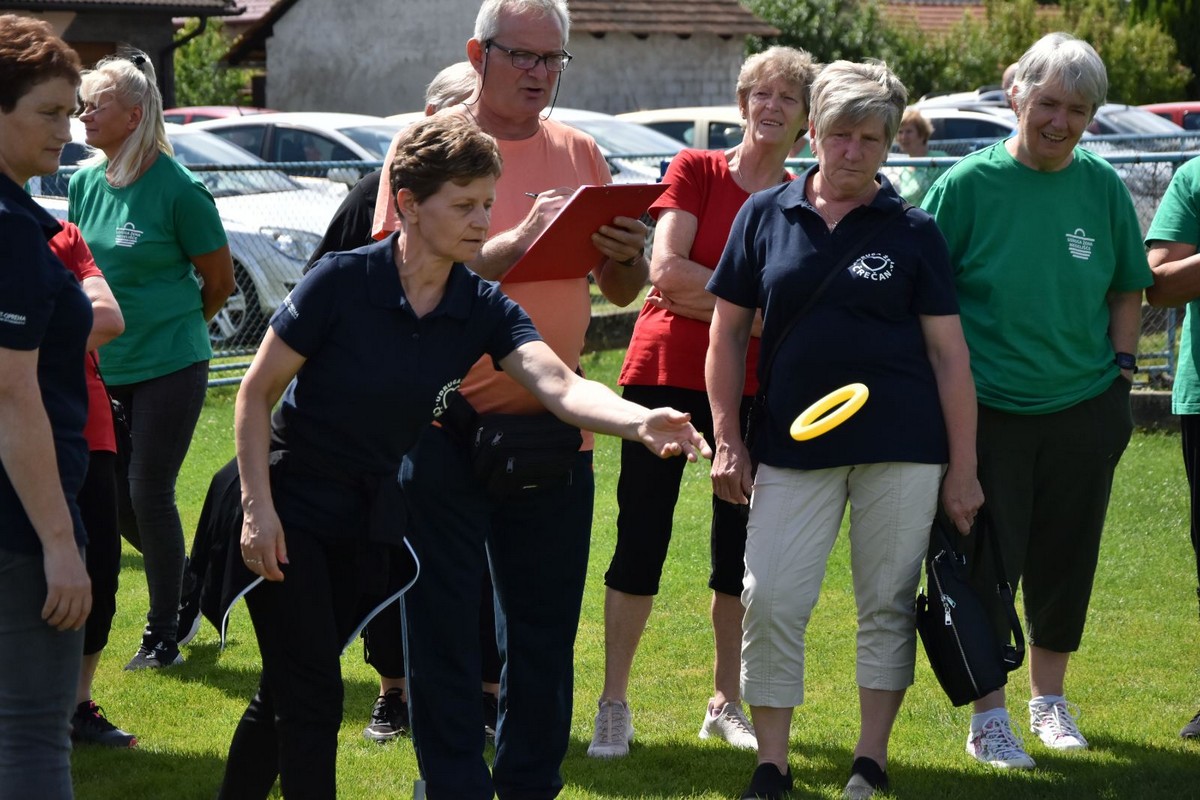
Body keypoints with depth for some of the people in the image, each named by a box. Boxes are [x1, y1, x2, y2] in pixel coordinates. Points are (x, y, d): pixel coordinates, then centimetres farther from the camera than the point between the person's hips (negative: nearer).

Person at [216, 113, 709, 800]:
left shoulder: (484, 310, -8)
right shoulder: (343, 282, -19)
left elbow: (560, 384, -24)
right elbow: (257, 391, -12)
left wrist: (641, 422, -44)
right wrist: (258, 509, -18)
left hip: (369, 523, 5)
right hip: (291, 510, -5)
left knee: (288, 691, 14)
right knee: (313, 697, -8)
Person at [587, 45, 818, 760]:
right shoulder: (696, 170, 0)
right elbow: (667, 270, -12)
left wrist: (704, 296, -13)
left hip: (748, 388, 3)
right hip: (665, 373, -2)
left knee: (740, 550, 8)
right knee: (641, 541, -2)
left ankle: (727, 703, 20)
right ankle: (614, 704, 5)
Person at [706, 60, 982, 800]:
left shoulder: (913, 232, 2)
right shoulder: (765, 217, 5)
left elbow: (949, 352, 2)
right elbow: (729, 331, 9)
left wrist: (963, 467, -2)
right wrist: (728, 440, 2)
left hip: (902, 445, -1)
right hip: (793, 443, 1)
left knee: (889, 605, 4)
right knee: (771, 601, -3)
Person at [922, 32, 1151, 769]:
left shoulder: (1102, 187, 2)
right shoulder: (968, 184, -8)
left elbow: (1129, 289, 14)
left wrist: (1121, 369, 4)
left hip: (1084, 411, 3)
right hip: (988, 411, -3)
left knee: (1066, 560, 12)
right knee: (986, 563, -2)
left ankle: (1050, 700, 29)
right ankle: (989, 719, 9)